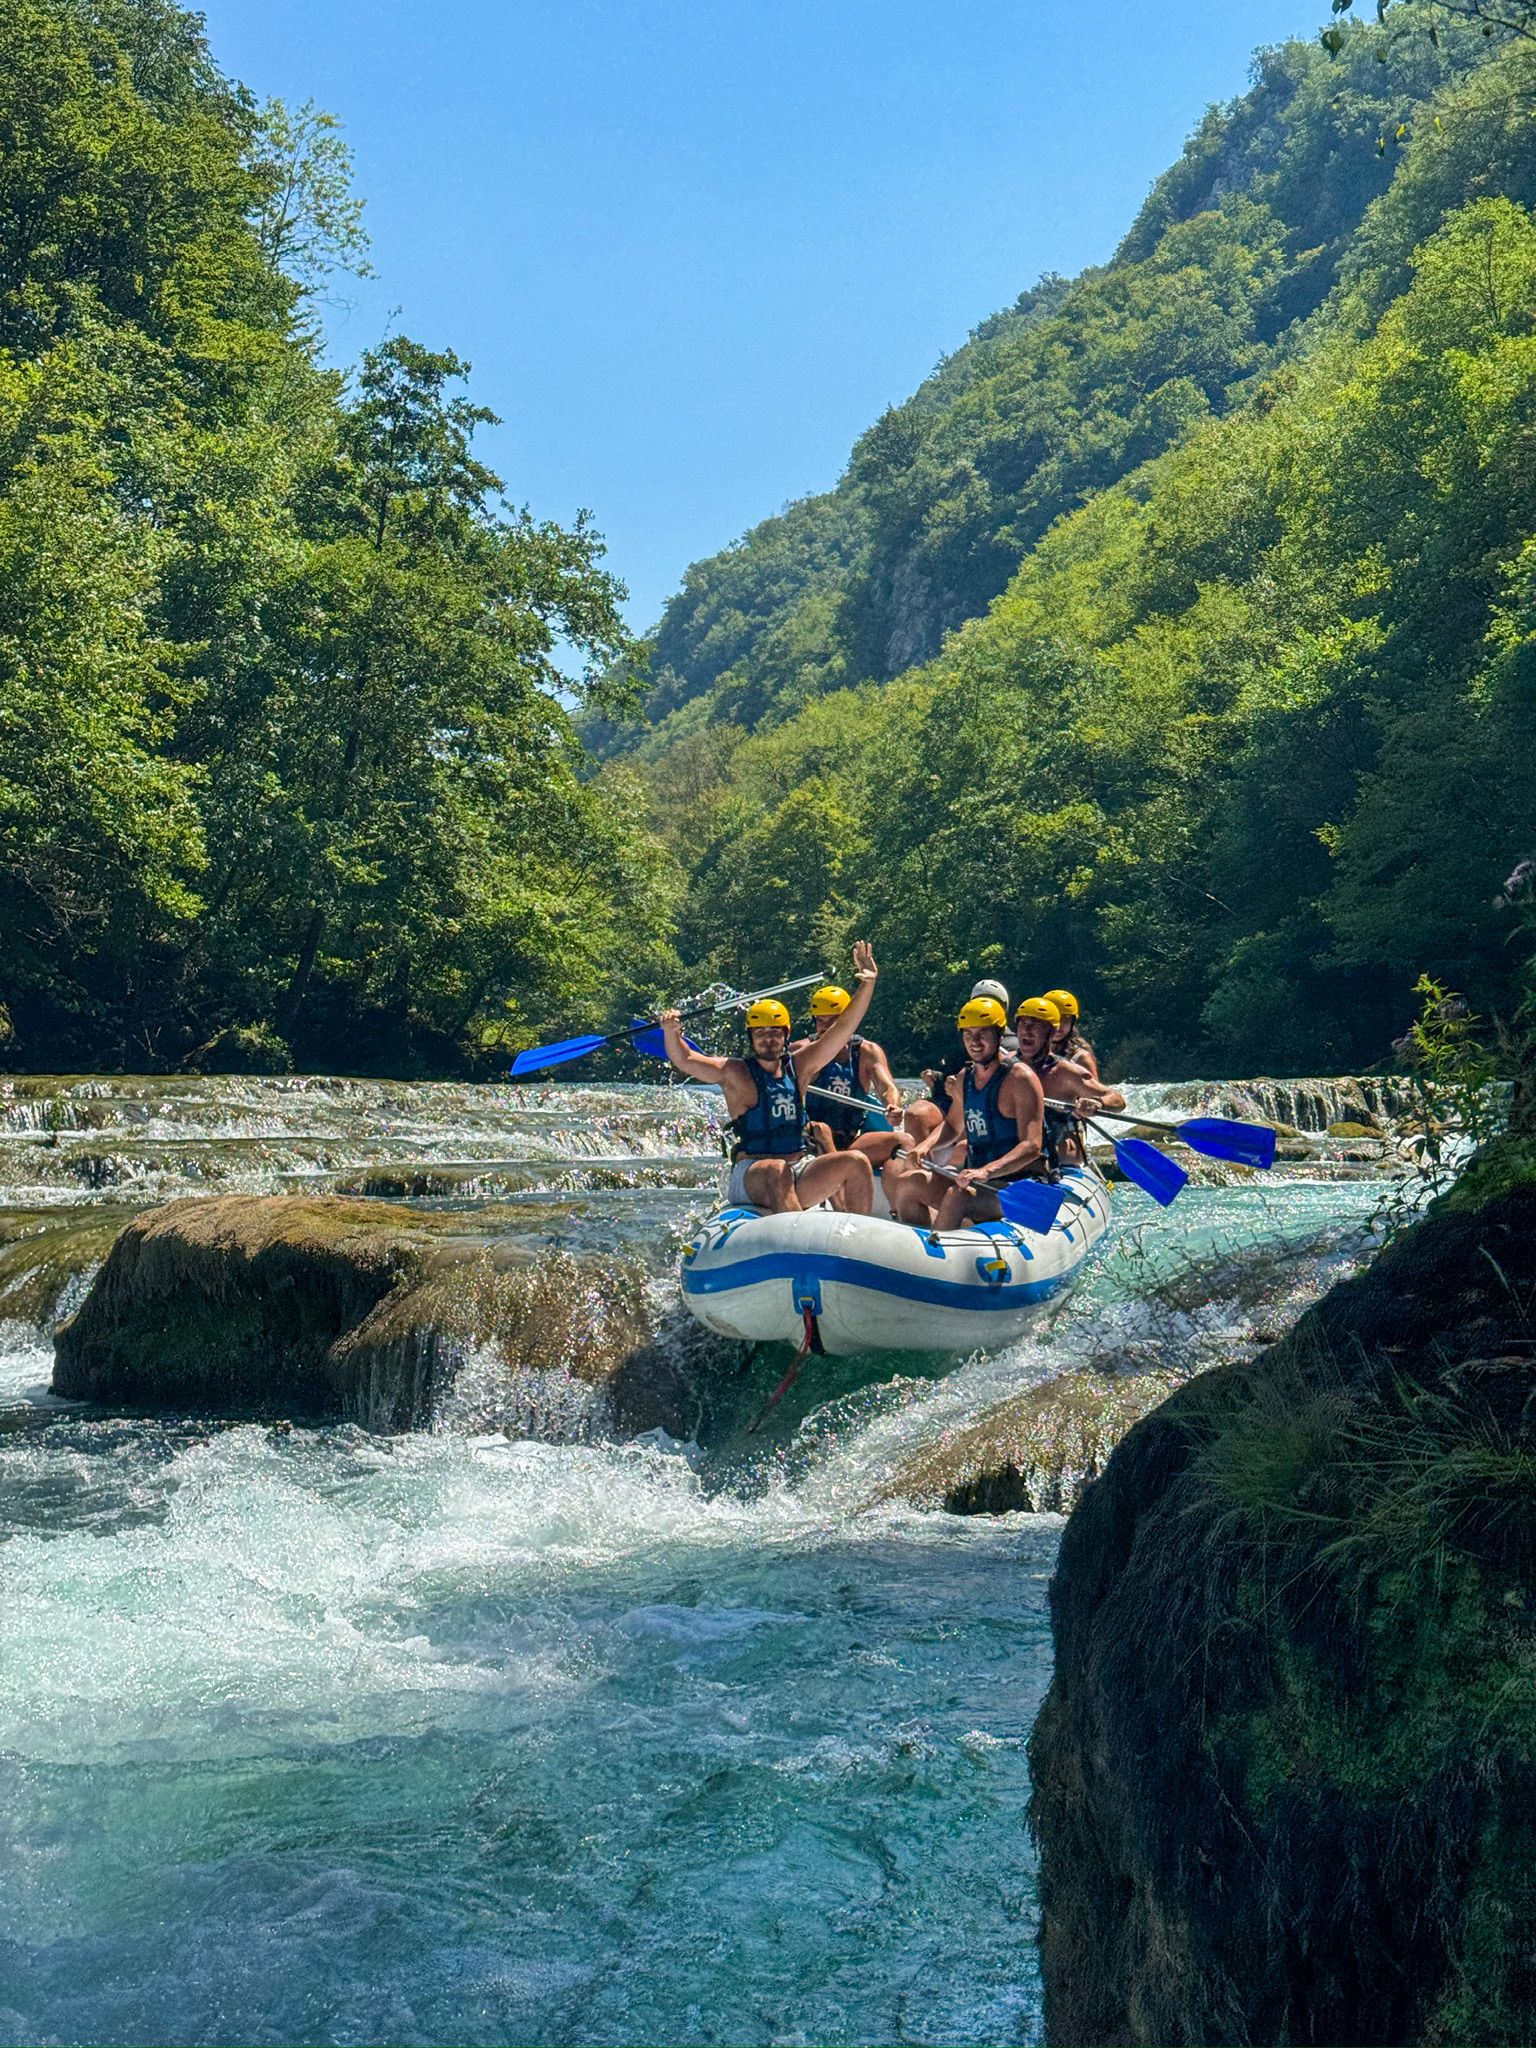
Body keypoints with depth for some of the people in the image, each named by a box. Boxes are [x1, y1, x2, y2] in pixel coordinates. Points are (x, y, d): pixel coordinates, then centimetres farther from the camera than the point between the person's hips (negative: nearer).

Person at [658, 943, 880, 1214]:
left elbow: (843, 1028, 11)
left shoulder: (800, 1067, 13)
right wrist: (671, 1031, -29)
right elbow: (684, 1060, -8)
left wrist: (867, 985, 1)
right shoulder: (735, 1074, 2)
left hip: (801, 1175, 5)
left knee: (857, 1162, -16)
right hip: (751, 1176, -5)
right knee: (776, 1171, -37)